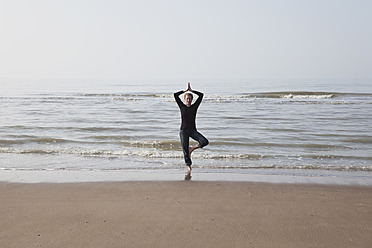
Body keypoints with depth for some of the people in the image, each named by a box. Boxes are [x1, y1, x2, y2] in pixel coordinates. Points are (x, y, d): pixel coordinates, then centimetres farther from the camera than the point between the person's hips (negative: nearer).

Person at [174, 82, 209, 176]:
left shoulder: (195, 106, 2)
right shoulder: (182, 106, 1)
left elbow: (201, 95, -5)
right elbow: (175, 95, -7)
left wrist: (191, 90, -1)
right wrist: (185, 90, 0)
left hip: (193, 131, 1)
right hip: (183, 131, -1)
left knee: (205, 142, -20)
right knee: (185, 150, -1)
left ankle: (192, 149, 4)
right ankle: (189, 167, 15)